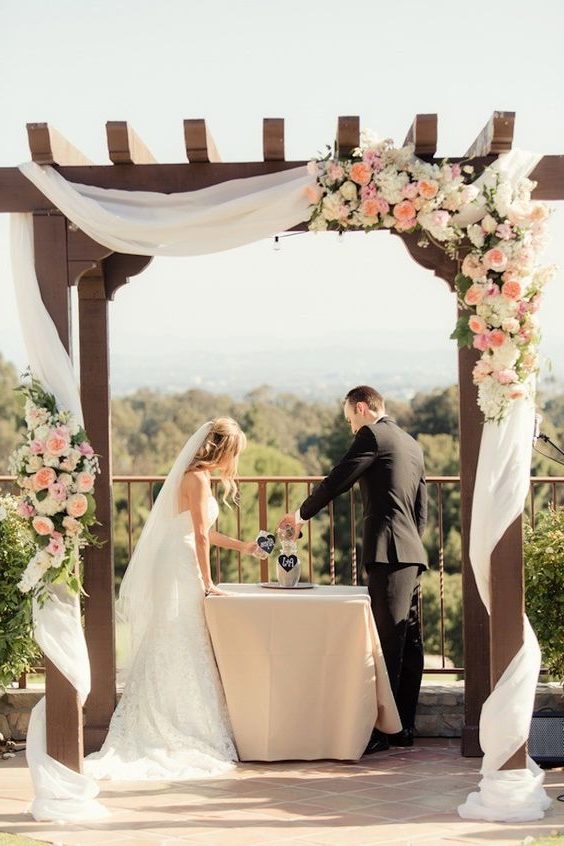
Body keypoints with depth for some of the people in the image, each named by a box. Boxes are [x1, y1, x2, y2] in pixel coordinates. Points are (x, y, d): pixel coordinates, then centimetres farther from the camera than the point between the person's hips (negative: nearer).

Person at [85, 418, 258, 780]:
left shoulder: (196, 476, 18)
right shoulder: (198, 479, -12)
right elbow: (201, 535, -15)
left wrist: (241, 546, 32)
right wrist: (208, 582, -10)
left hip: (174, 571, 10)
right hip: (180, 570, -10)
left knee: (164, 658, 7)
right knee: (181, 655, -7)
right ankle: (186, 739, -4)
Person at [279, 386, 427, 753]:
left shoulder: (372, 436, -4)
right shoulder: (412, 444, 22)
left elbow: (337, 480, -4)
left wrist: (302, 514, 9)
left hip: (389, 554, -9)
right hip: (413, 552, 9)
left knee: (388, 643, -11)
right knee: (409, 642, 9)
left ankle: (380, 730, -12)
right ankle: (404, 727, 13)